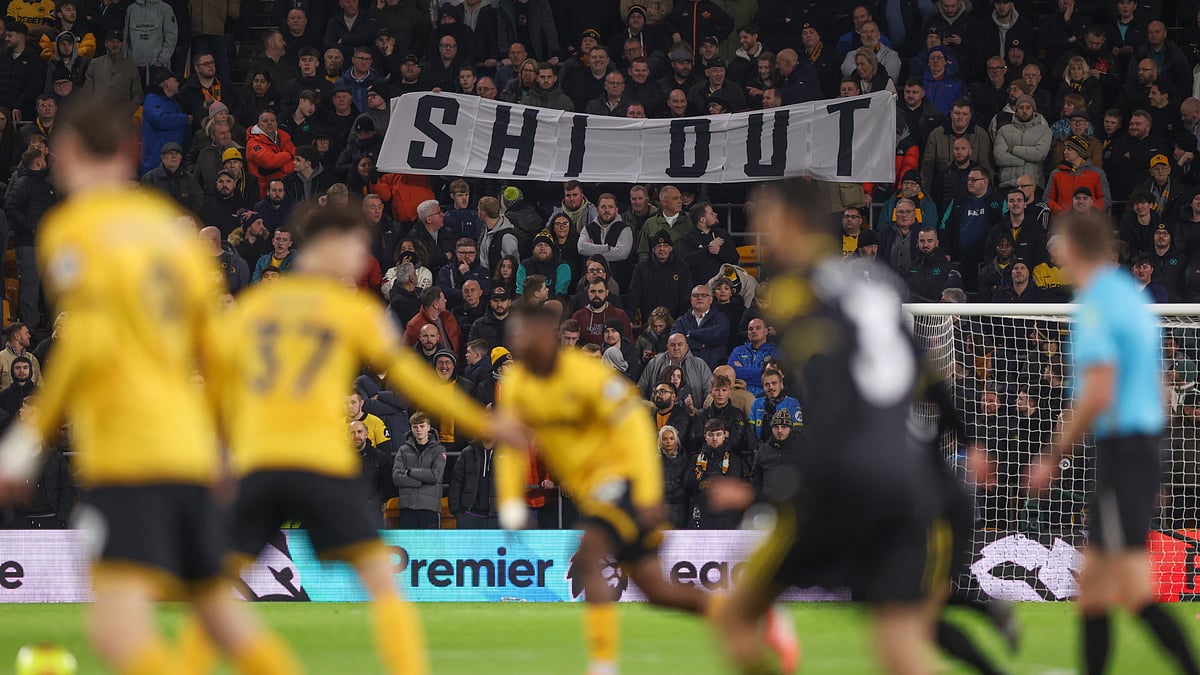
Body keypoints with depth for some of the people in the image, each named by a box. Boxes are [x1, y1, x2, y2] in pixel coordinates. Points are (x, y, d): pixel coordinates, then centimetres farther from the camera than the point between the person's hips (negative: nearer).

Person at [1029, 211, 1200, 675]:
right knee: (1092, 585, 12)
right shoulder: (1133, 297, 16)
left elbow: (1098, 394, -22)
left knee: (1136, 593, -11)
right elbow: (1157, 389, 21)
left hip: (1121, 454, -10)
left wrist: (1055, 456, -13)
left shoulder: (1095, 305, -13)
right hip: (1146, 442, 10)